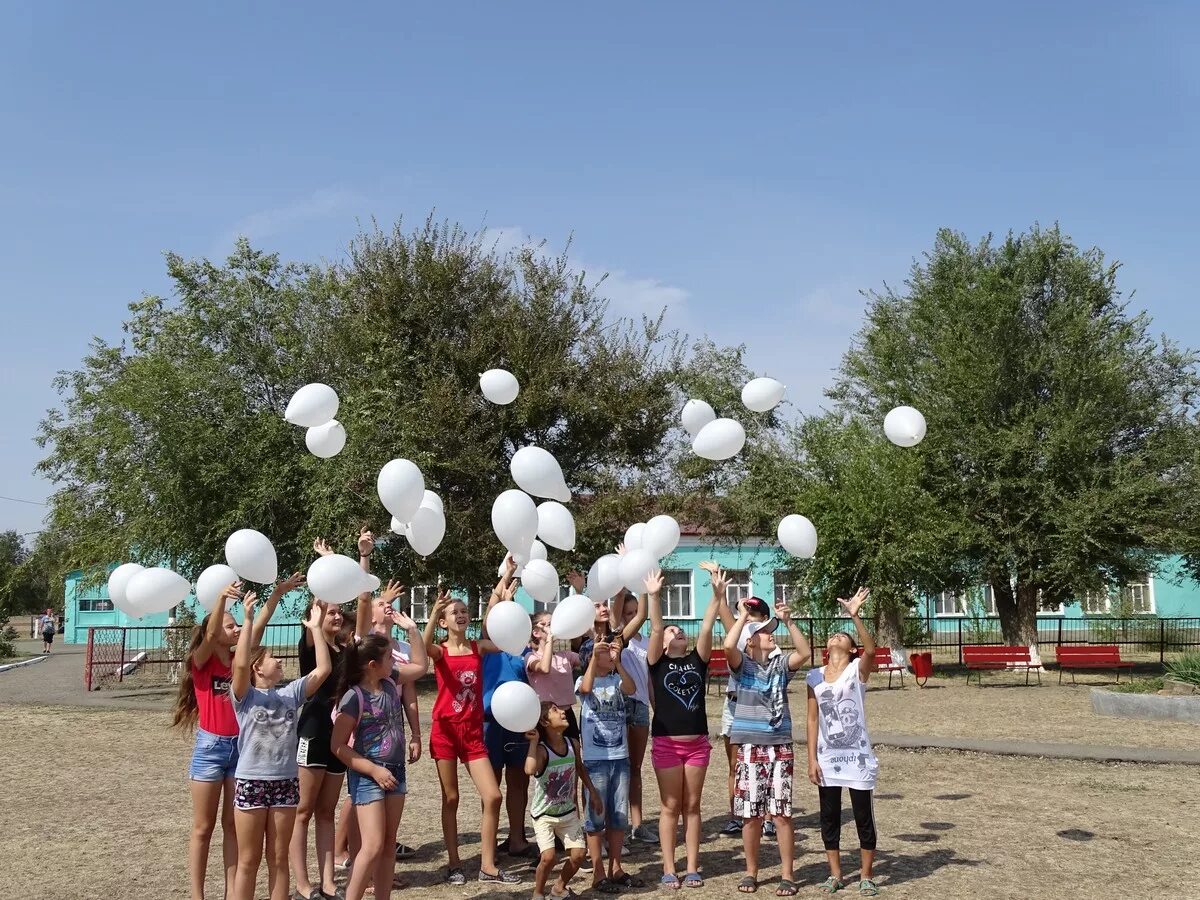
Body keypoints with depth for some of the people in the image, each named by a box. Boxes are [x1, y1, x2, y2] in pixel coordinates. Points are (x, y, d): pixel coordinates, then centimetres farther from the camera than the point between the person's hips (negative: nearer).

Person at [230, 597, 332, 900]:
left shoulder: (291, 693, 7)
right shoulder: (245, 695, -5)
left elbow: (323, 669, -1)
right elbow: (240, 664, -24)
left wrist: (315, 628, -2)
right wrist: (248, 619, -25)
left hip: (286, 783, 4)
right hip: (250, 782, -4)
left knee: (279, 859, 12)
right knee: (248, 861, 7)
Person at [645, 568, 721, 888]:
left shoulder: (697, 660, 6)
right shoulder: (657, 662, 0)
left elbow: (707, 628, -5)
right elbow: (655, 628, -12)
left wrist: (717, 596, -16)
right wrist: (654, 596, -25)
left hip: (697, 742, 2)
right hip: (666, 743, -2)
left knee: (692, 806, 9)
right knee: (671, 806, 4)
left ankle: (693, 867, 15)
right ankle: (669, 869, 12)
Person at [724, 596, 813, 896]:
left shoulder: (781, 664, 6)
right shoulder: (743, 664, 0)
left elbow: (805, 653, -11)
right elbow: (728, 646, -21)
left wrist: (788, 621, -16)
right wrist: (743, 616, -14)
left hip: (780, 747, 1)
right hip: (750, 748, -1)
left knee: (782, 813, 3)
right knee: (751, 814, 6)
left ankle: (788, 875, 12)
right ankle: (751, 872, 20)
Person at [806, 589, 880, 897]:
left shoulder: (858, 670, -5)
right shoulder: (815, 676, 4)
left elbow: (871, 650, -28)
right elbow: (813, 720, 4)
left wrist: (854, 616, -39)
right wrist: (812, 759, -1)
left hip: (857, 757, -3)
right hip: (827, 759, 3)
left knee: (864, 818, 4)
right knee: (829, 819, 10)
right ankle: (835, 874, 25)